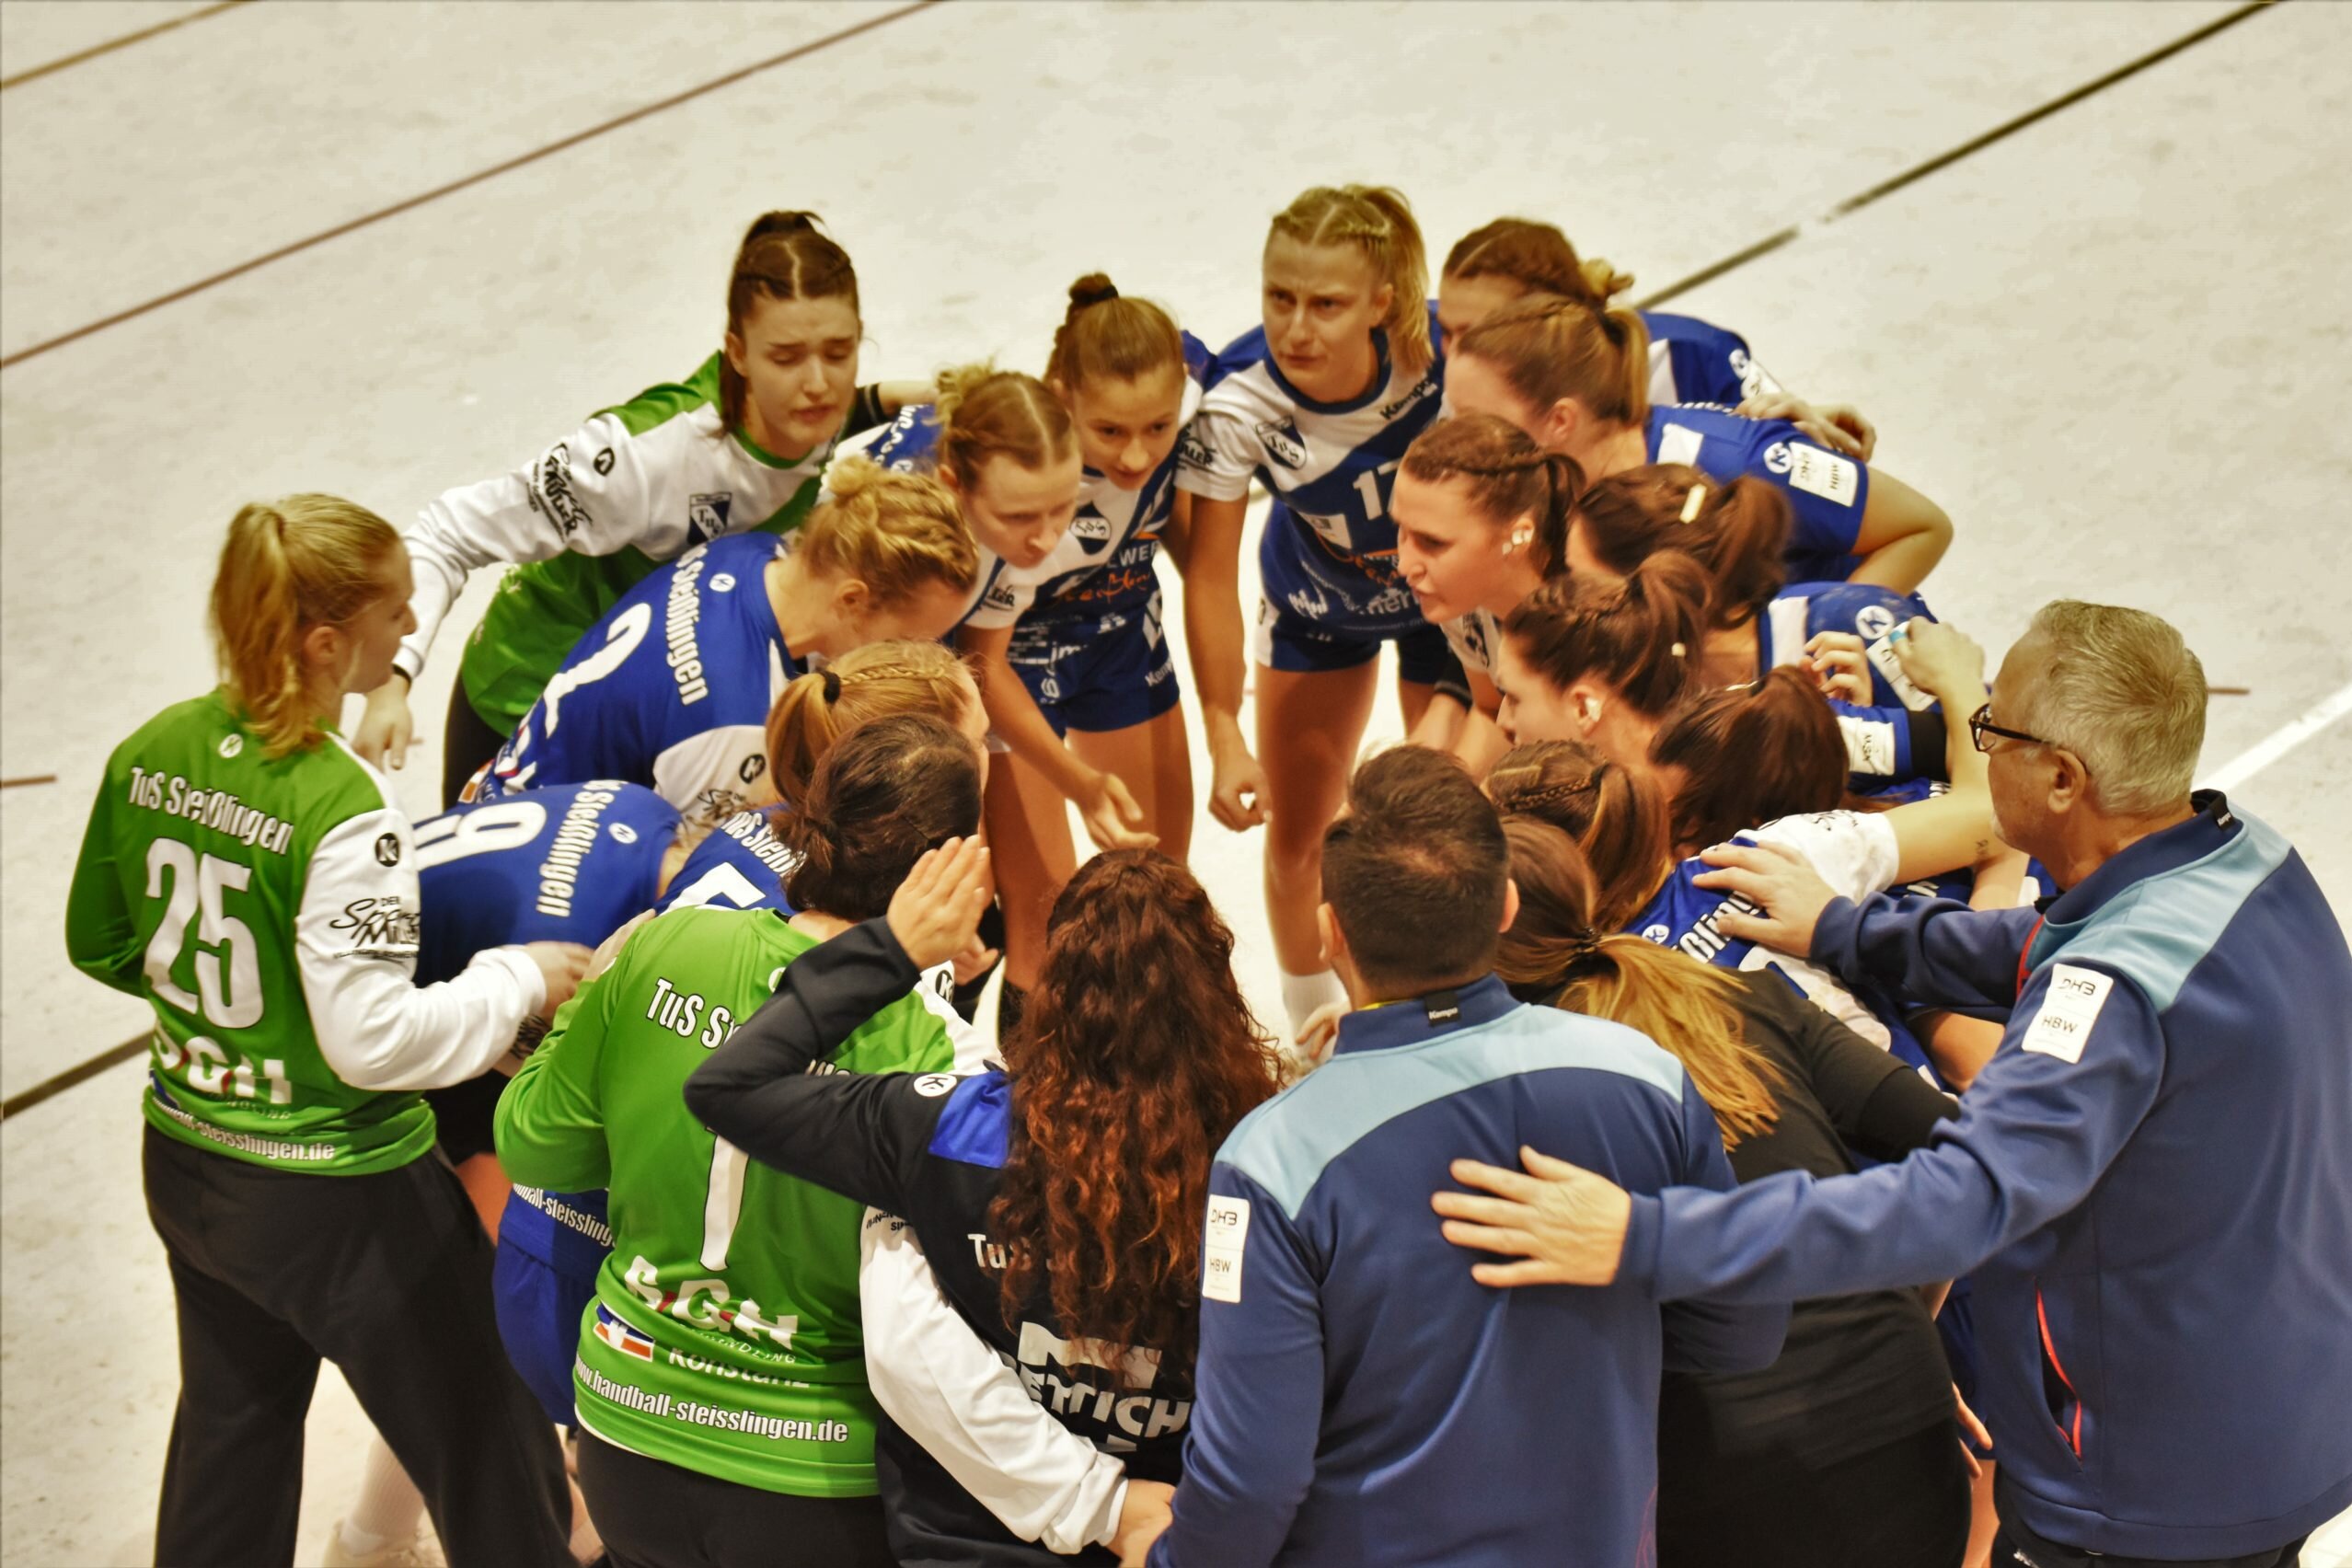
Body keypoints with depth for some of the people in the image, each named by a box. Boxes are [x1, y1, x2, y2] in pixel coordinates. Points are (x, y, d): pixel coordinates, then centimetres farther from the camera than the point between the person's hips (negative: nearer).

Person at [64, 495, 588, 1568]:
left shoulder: (151, 753, -5)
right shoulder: (342, 808, -27)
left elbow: (102, 944, 8)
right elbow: (374, 1037, -27)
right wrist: (519, 979, -14)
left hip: (186, 1159, 8)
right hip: (339, 1201, -7)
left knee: (231, 1423, 28)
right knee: (487, 1453, 9)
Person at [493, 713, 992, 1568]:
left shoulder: (663, 950, -10)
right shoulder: (931, 1052, -23)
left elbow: (535, 1147, 2)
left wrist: (580, 1011, 17)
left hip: (626, 1433, 4)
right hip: (817, 1484, -4)